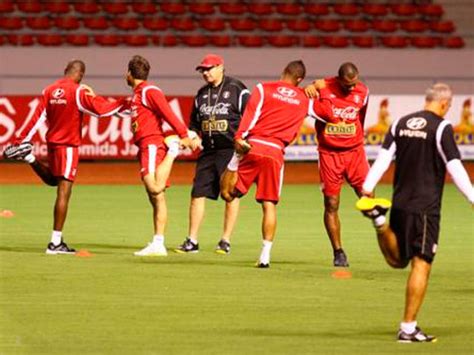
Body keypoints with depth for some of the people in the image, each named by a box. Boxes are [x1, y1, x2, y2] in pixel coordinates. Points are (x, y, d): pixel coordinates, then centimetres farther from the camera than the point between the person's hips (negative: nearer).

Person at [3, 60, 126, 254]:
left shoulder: (49, 90, 6)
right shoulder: (79, 92, -12)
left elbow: (38, 118, 4)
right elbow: (100, 109, -14)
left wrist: (22, 140, 5)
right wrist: (123, 104, -2)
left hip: (52, 142, 7)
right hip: (68, 145, -7)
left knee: (52, 179, 32)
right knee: (64, 192, -6)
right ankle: (56, 242, -8)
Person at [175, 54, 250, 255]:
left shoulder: (237, 90, -5)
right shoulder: (202, 94, 14)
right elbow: (195, 123, 22)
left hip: (230, 150, -6)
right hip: (208, 151, 6)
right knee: (198, 193, 2)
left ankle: (226, 241, 5)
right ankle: (192, 241, 6)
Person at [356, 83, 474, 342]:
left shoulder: (400, 124, 9)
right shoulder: (441, 128, -9)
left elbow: (383, 158, 3)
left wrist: (367, 188, 0)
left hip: (400, 204, 6)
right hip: (425, 208, -6)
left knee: (397, 260, 21)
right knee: (421, 265, -3)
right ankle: (408, 328, -7)